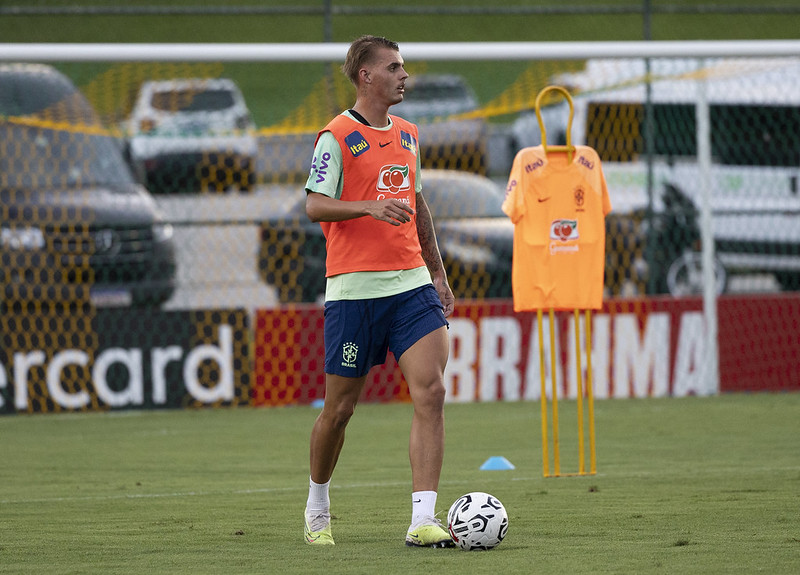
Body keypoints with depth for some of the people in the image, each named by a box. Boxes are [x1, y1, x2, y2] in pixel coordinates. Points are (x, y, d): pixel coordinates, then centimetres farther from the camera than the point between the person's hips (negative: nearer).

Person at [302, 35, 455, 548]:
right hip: (354, 288, -5)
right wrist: (370, 206, -27)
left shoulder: (406, 134, 16)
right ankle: (318, 505, 29)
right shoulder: (337, 136, -5)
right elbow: (315, 205, -12)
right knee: (341, 406, 4)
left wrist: (438, 273, 23)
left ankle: (423, 521, -16)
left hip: (411, 284, 5)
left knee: (431, 391, -12)